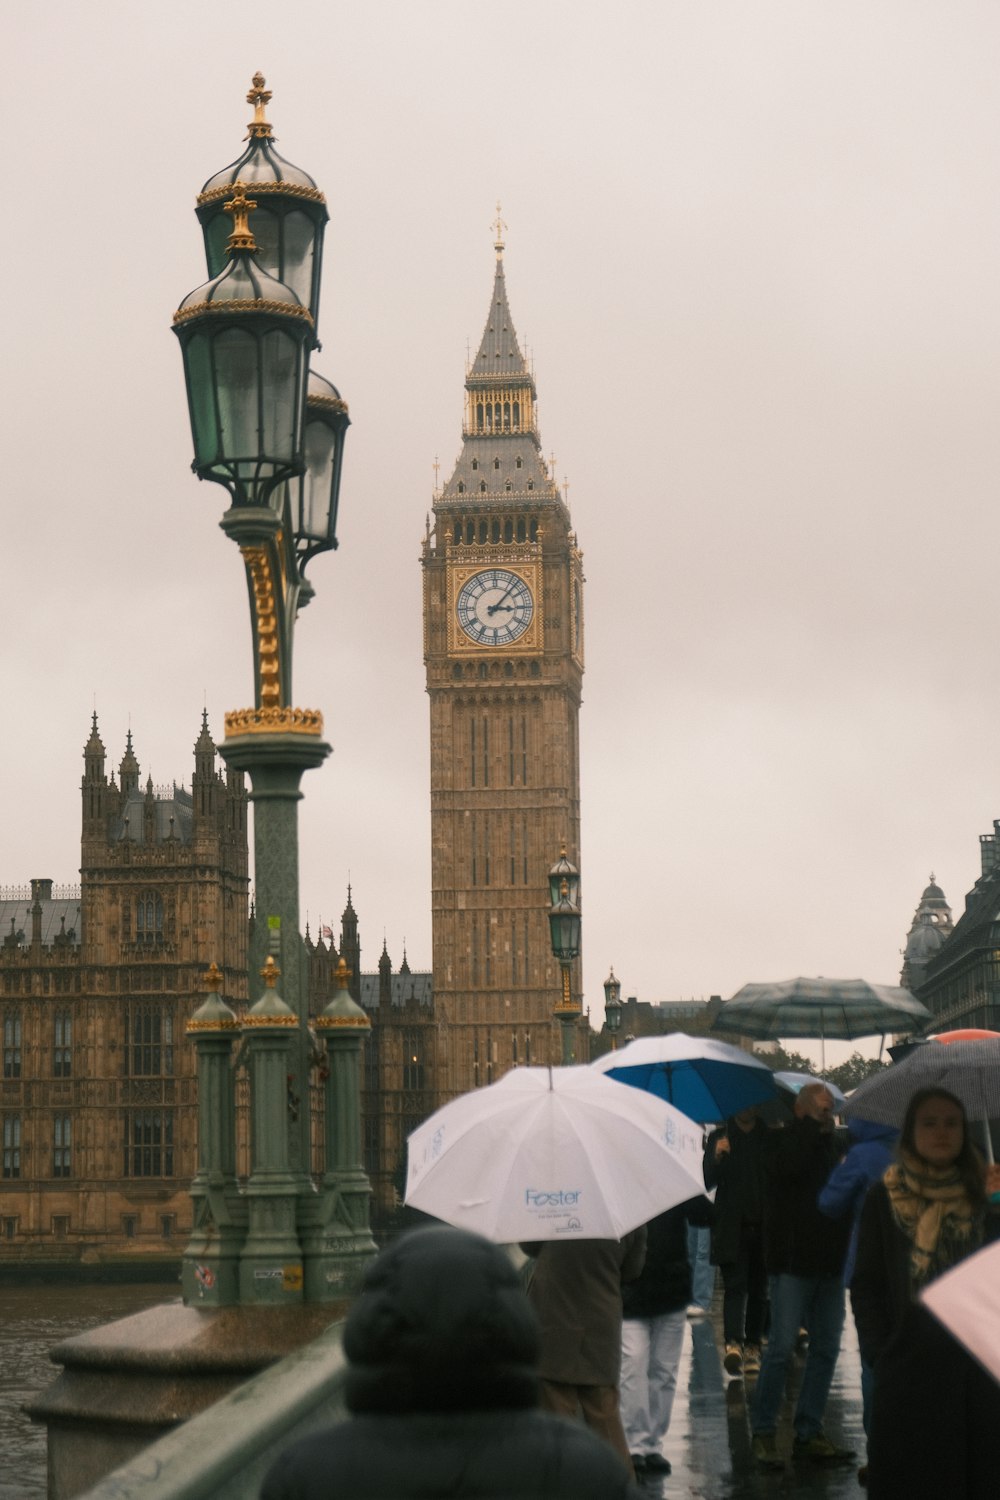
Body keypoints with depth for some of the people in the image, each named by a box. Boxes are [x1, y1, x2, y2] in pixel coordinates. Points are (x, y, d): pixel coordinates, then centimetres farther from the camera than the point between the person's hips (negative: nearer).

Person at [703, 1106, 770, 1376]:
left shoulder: (770, 1137, 8)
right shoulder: (719, 1138, 7)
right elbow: (707, 1182, 1)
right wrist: (716, 1158, -17)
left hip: (764, 1228, 2)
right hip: (731, 1229, -2)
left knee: (759, 1290, 6)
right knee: (735, 1285, -13)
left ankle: (752, 1347, 13)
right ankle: (733, 1342, -26)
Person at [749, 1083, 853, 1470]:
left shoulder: (832, 1144, 15)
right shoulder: (782, 1140, -4)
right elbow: (789, 1166, -26)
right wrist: (813, 1123, -16)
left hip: (828, 1263, 7)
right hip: (793, 1261, -7)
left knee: (826, 1348, 9)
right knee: (781, 1347, -8)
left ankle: (808, 1433, 16)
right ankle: (763, 1433, 0)